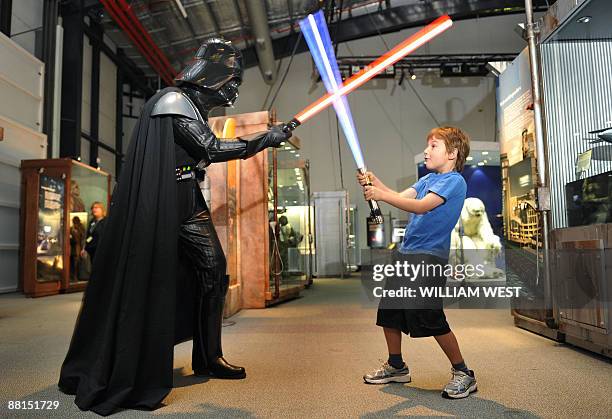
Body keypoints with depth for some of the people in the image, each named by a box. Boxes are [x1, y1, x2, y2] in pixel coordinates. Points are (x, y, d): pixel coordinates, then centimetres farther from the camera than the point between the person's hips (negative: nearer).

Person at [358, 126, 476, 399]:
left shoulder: (454, 181, -10)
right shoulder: (428, 179, 17)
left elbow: (421, 206, -23)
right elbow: (402, 197, 7)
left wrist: (382, 195, -26)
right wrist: (374, 182, -7)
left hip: (430, 257, -9)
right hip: (406, 253, 9)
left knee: (432, 320, -8)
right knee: (389, 311, 12)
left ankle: (463, 373, 13)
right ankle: (396, 367, 30)